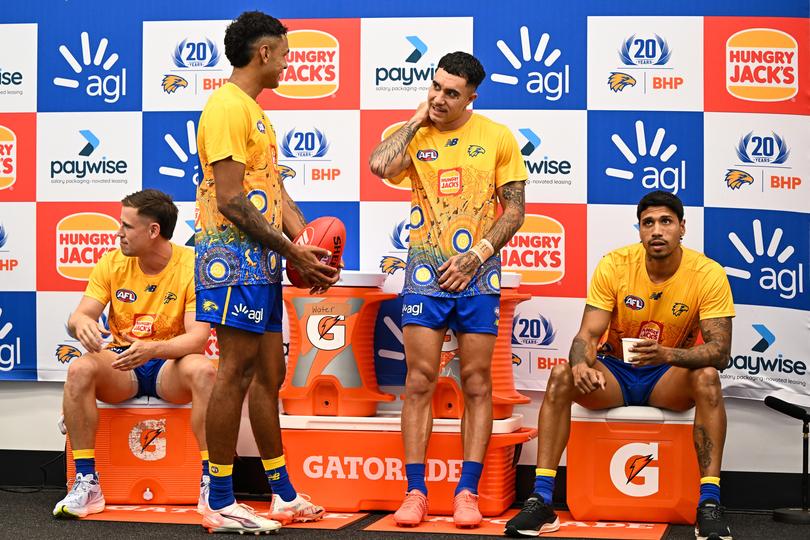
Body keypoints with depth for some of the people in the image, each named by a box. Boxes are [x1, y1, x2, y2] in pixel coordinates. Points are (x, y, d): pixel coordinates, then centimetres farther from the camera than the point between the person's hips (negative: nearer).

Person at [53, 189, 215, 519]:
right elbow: (79, 316, -2)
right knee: (79, 370, -30)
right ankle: (86, 484, -23)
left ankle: (211, 483, -28)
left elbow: (198, 337, -18)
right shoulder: (112, 262, 1)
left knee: (203, 370, -36)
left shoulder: (192, 266, -10)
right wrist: (81, 322, -29)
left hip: (170, 365, -2)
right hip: (120, 364, 3)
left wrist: (154, 349, -38)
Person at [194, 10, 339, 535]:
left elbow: (277, 190, 18)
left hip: (263, 259, 10)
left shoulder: (256, 112, 21)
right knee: (236, 371, -8)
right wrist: (291, 251, -13)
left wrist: (307, 246, 3)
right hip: (234, 254, -10)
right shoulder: (227, 107, -11)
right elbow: (230, 200, -18)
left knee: (269, 373, 12)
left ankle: (283, 494, 20)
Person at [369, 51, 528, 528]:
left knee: (477, 382, 1)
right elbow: (380, 165, -18)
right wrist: (416, 122, -6)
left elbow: (515, 210, 2)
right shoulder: (416, 136, 5)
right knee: (420, 381, -2)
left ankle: (468, 492, 6)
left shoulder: (497, 138, 2)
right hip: (425, 273, 1)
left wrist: (475, 256, -8)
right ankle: (416, 492, 2)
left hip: (477, 274, 0)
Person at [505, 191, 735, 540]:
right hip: (615, 370, 1)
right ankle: (540, 500, -27)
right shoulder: (614, 265, -12)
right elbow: (588, 334, -14)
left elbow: (720, 351, -21)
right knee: (561, 376, -27)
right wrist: (581, 364, -39)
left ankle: (709, 504, -31)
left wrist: (667, 354, -41)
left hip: (669, 378, -1)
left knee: (708, 378, -33)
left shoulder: (708, 274, -15)